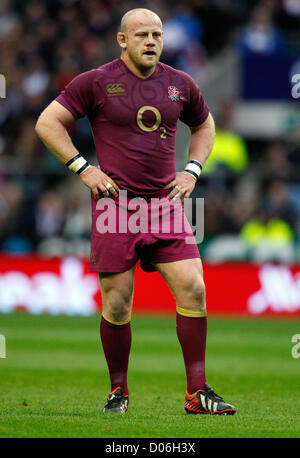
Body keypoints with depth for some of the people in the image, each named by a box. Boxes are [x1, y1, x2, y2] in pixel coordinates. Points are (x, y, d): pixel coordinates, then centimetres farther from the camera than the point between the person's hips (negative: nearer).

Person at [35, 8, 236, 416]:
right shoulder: (96, 82, -1)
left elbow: (204, 126, 28)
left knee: (193, 290, -8)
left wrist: (192, 170, 13)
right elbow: (47, 123, 1)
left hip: (165, 203, 3)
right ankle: (118, 391, 16)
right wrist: (83, 168, -6)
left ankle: (198, 393, -1)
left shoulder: (180, 84, 10)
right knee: (117, 303, -2)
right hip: (115, 203, -3)